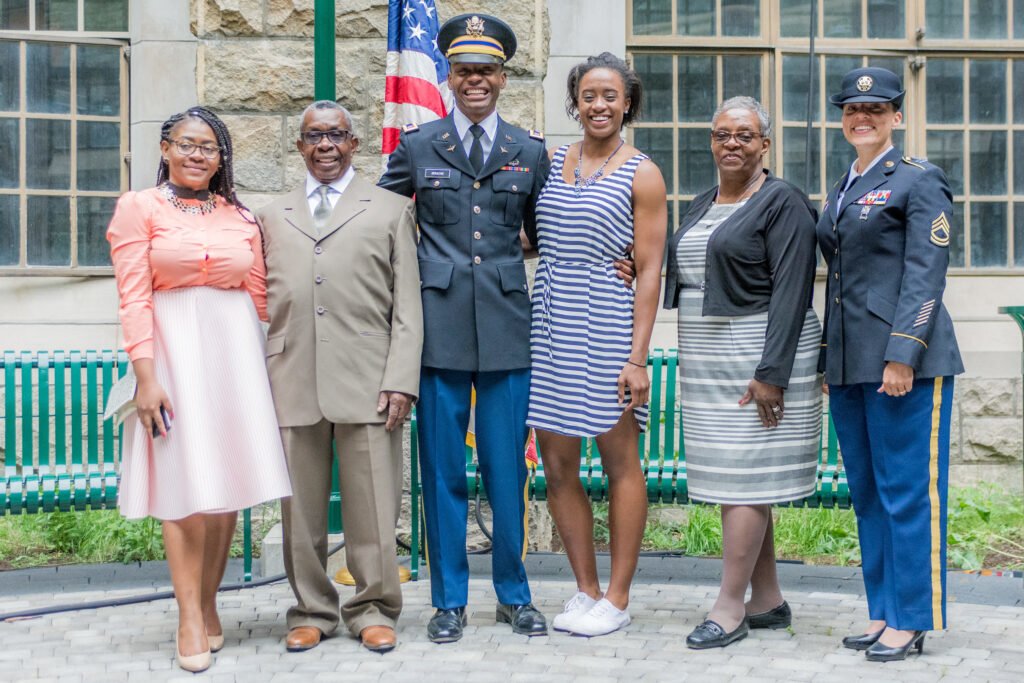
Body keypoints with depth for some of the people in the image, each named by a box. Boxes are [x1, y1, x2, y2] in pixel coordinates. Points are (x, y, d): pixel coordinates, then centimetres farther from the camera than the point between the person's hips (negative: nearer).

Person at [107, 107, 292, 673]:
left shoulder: (241, 218, 12)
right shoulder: (138, 209, 2)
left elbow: (258, 298, 12)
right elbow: (134, 298, -5)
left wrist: (267, 366, 6)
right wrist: (146, 376, -13)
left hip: (236, 351, 3)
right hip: (174, 350, -3)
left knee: (227, 480, 3)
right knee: (184, 481, -5)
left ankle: (208, 606, 16)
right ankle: (190, 621, 0)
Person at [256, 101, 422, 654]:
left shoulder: (391, 210, 13)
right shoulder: (271, 217, 19)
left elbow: (407, 305, 6)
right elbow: (263, 300, 15)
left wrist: (401, 379, -5)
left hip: (366, 381, -2)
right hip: (292, 381, 2)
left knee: (372, 505, 0)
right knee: (301, 506, 6)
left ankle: (373, 609, 14)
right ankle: (311, 610, 19)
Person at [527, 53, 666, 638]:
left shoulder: (642, 175, -2)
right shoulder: (551, 162, 11)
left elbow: (650, 270, -6)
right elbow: (530, 239, 21)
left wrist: (638, 356, -12)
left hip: (607, 326, -5)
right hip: (551, 326, 5)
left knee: (620, 461, 4)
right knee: (557, 465, 6)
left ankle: (618, 598, 14)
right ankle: (586, 590, 20)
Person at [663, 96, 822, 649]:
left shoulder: (782, 203, -8)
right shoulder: (701, 206, 16)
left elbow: (791, 293, -16)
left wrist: (770, 373, -21)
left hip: (758, 355, -8)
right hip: (709, 361, 8)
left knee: (742, 478, -6)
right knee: (738, 479, 10)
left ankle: (729, 609, 0)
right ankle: (768, 601, 19)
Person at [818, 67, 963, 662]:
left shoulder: (918, 180, -4)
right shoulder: (842, 190, 18)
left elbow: (926, 276, -12)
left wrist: (902, 356, -18)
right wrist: (828, 360, 16)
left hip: (904, 361, -8)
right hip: (849, 364, 8)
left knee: (906, 491, -2)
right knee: (867, 492, 11)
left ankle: (912, 621, 6)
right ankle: (883, 610, 20)